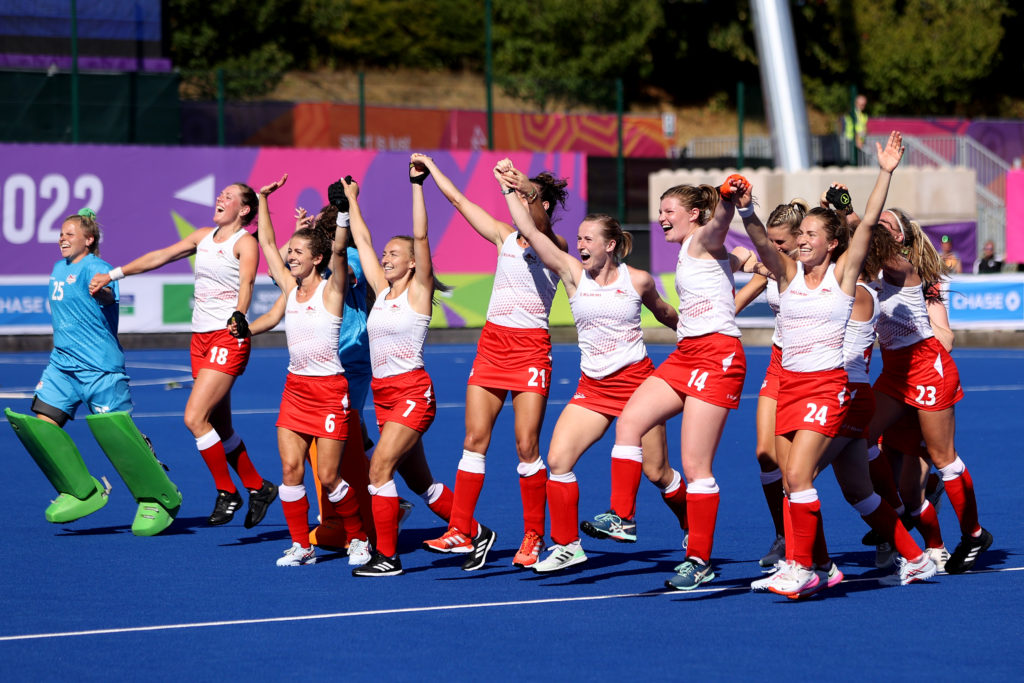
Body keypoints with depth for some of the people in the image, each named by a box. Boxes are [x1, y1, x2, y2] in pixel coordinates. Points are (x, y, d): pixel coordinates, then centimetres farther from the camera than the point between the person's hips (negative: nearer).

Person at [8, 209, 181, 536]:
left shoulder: (94, 268, -11)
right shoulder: (59, 269, 17)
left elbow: (108, 297, -32)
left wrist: (102, 291, -55)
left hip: (100, 367, -9)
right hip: (63, 363, 9)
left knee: (116, 430, -11)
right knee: (40, 423, -2)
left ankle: (159, 499, 5)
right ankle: (83, 491, 8)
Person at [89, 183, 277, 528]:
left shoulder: (245, 243, -8)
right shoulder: (204, 237, 14)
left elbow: (246, 281, -24)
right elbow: (159, 257, 17)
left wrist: (239, 315, -43)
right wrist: (113, 275, 14)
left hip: (228, 338, -8)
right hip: (201, 339, 8)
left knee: (195, 418, -16)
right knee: (220, 428, 10)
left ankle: (227, 493, -2)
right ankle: (257, 488, 24)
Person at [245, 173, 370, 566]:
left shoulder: (331, 290, -7)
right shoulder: (290, 287, 8)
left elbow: (338, 250, -23)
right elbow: (268, 243, 15)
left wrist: (342, 211, -34)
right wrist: (263, 200, 16)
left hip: (329, 390, -6)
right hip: (295, 388, 6)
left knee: (329, 477, -5)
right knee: (290, 468, -3)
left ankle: (359, 538, 15)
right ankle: (301, 546, 7)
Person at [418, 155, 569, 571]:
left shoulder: (554, 246, -3)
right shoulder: (504, 237, 11)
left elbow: (537, 226, -25)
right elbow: (458, 199, 15)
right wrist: (430, 167, 17)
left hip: (531, 349, -5)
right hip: (492, 344, 5)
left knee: (526, 447, -6)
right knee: (474, 439, -1)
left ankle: (533, 536, 5)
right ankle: (461, 532, 0)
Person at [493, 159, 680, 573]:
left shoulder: (637, 280, -4)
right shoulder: (573, 273, -1)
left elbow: (664, 313, 16)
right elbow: (529, 232, -9)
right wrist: (510, 188, -13)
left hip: (636, 380, -3)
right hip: (592, 386, 3)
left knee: (656, 472, 2)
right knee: (558, 459, -12)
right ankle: (566, 546, -1)